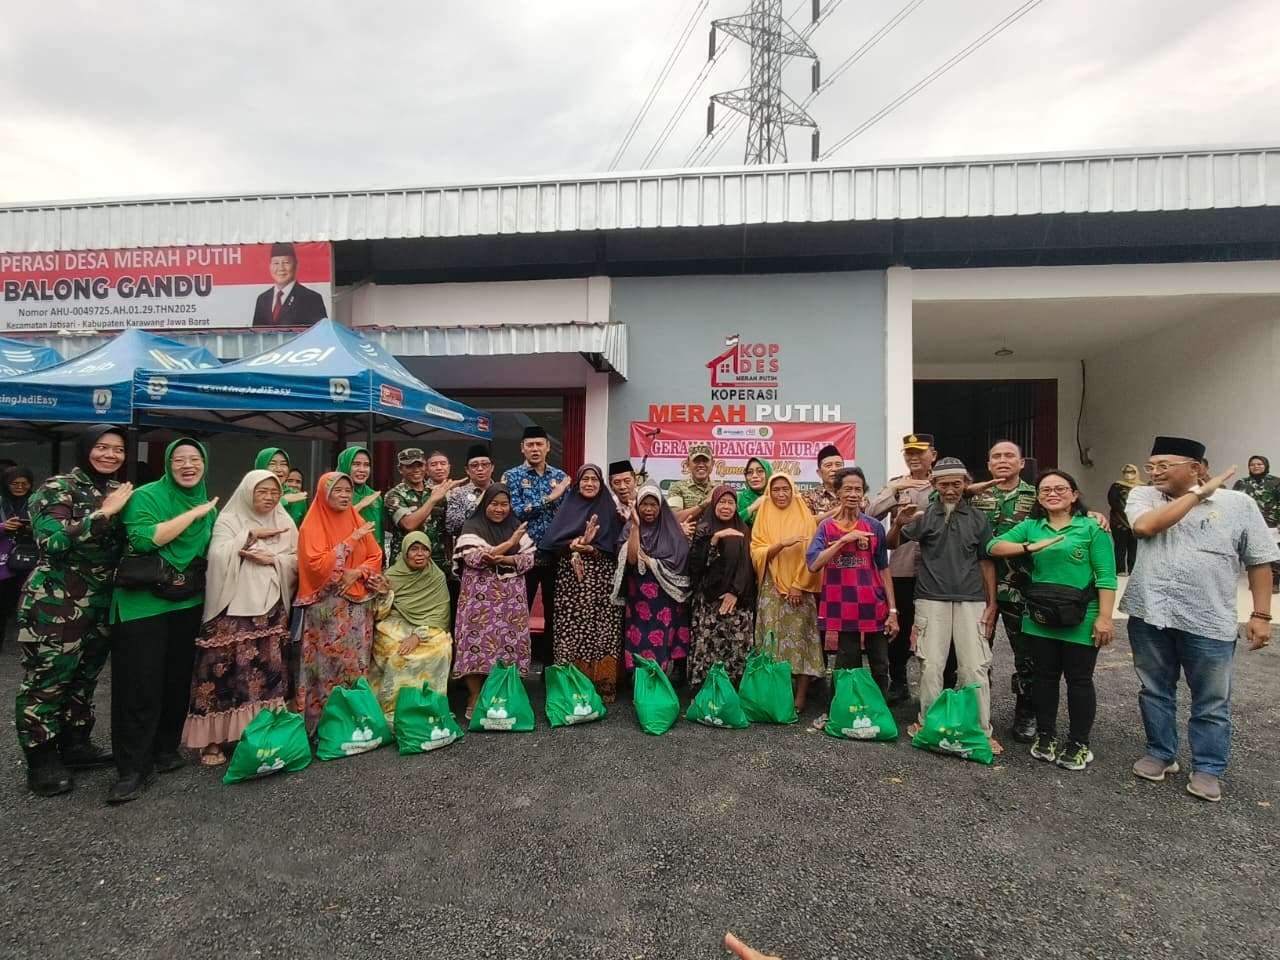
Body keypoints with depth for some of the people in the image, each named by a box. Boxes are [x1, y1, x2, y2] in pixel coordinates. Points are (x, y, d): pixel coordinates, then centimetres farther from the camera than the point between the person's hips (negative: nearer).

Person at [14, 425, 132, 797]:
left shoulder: (120, 491, 11)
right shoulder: (58, 488, -9)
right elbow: (52, 541, -23)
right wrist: (104, 512, -23)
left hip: (102, 604, 7)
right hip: (56, 605, -6)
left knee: (85, 678, 15)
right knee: (48, 680, 2)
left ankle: (75, 744, 29)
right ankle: (42, 761, 15)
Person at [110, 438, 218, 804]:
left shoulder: (208, 505, 10)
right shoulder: (146, 496, -8)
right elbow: (143, 539, -24)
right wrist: (192, 514, -20)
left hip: (189, 605, 6)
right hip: (143, 605, -5)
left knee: (177, 681, 12)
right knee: (141, 686, -3)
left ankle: (165, 750, 28)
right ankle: (133, 770, 7)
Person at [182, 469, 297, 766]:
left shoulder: (285, 522, 11)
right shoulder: (228, 519, 1)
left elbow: (297, 561, 6)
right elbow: (217, 556, -13)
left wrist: (271, 559, -10)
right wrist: (251, 536, -17)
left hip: (271, 609, 3)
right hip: (233, 607, -3)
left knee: (269, 668, 2)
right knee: (224, 668, -6)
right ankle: (213, 736, 5)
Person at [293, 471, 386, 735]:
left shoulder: (358, 521, 10)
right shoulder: (312, 526, -5)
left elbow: (376, 557, 9)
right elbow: (317, 565, -16)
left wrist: (357, 573, -10)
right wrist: (351, 540, -18)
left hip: (359, 604, 5)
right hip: (327, 606, -4)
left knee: (357, 661, 6)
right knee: (329, 661, -5)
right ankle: (323, 720, 6)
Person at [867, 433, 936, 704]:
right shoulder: (895, 485, 6)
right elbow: (871, 514, -7)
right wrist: (895, 489, -14)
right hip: (901, 569, 1)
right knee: (899, 628, 11)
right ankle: (898, 683, 26)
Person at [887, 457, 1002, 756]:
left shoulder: (977, 517, 7)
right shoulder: (924, 515, 3)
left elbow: (986, 562, 10)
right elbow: (891, 544, 0)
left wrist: (991, 604, 6)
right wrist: (899, 523, -21)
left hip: (971, 601, 1)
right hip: (932, 600, -1)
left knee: (975, 667, 0)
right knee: (931, 665, 3)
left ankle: (982, 731, 11)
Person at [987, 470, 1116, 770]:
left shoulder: (1092, 527, -4)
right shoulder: (1030, 527, 7)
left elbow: (1106, 576, -8)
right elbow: (993, 547, -2)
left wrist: (1104, 617, -14)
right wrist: (1031, 547, -14)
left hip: (1081, 619, -3)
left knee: (1079, 680, 8)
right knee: (1045, 677, 13)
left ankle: (1078, 744, 21)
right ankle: (1045, 736, 27)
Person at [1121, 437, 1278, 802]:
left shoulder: (1238, 503, -2)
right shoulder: (1143, 496, 0)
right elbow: (1146, 526, -21)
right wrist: (1198, 493, -15)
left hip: (1208, 621, -1)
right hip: (1150, 614, 2)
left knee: (1211, 703, 10)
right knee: (1155, 692, 15)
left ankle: (1208, 769, 27)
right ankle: (1160, 754, 32)